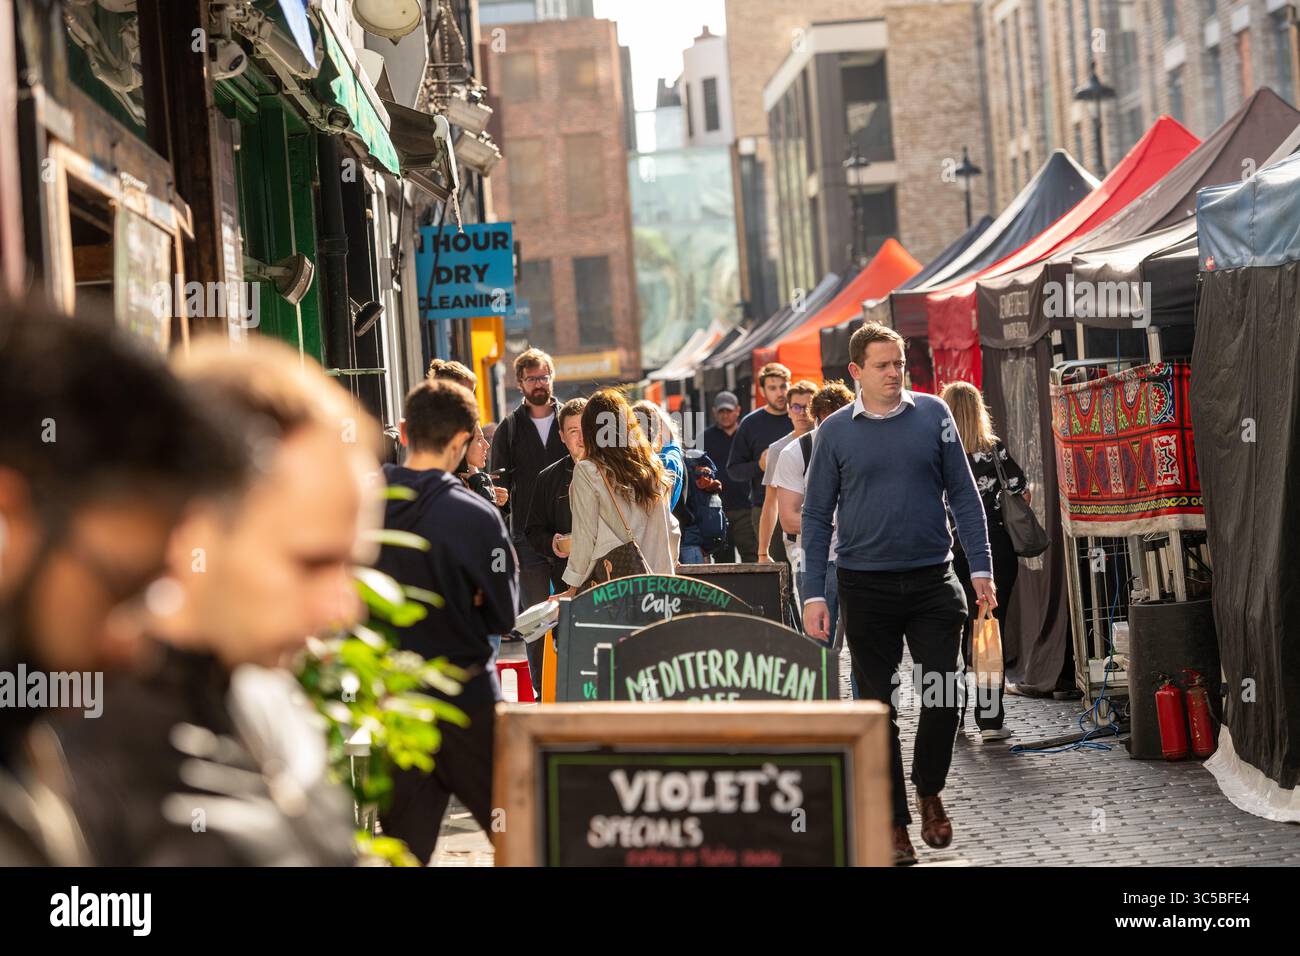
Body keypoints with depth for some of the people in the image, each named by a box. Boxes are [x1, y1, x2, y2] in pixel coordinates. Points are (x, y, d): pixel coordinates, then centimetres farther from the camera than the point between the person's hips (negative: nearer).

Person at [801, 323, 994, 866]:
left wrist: (980, 567, -2)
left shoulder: (933, 414, 2)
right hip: (865, 587, 0)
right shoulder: (835, 431, 0)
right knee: (878, 706, 5)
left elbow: (962, 493, 5)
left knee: (943, 697, -3)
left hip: (934, 582, 0)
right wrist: (814, 594, -3)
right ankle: (894, 822, 15)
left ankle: (929, 792, 23)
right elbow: (816, 516, 3)